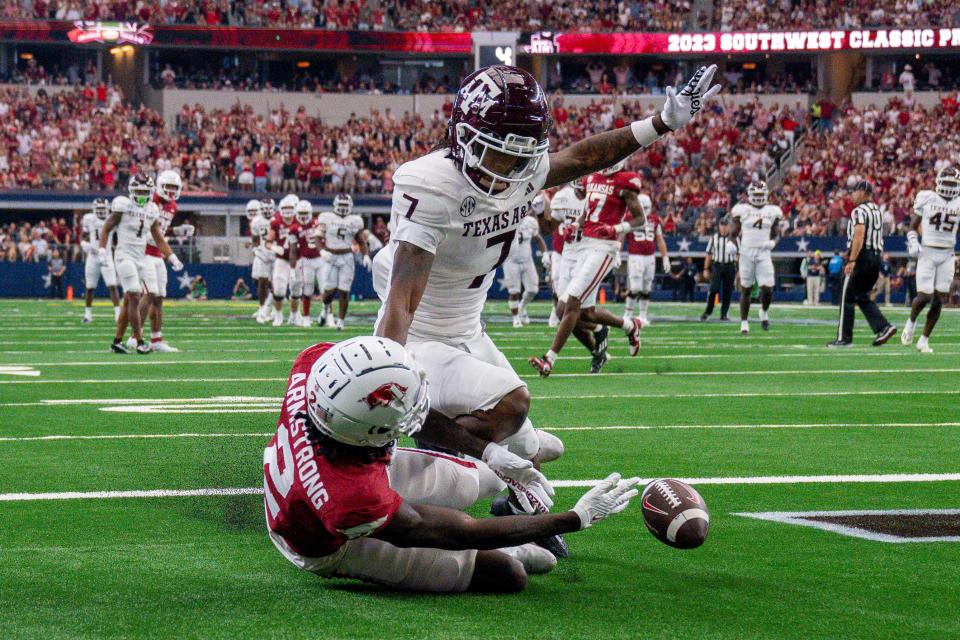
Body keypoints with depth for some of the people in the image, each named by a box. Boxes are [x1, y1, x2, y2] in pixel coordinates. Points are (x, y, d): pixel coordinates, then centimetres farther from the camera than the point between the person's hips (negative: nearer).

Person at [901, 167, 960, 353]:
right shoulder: (926, 199, -1)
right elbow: (913, 227, 5)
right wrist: (913, 243, -11)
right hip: (927, 253, -3)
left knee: (939, 299, 0)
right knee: (924, 296, -11)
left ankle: (924, 340, 10)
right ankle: (911, 322, 20)